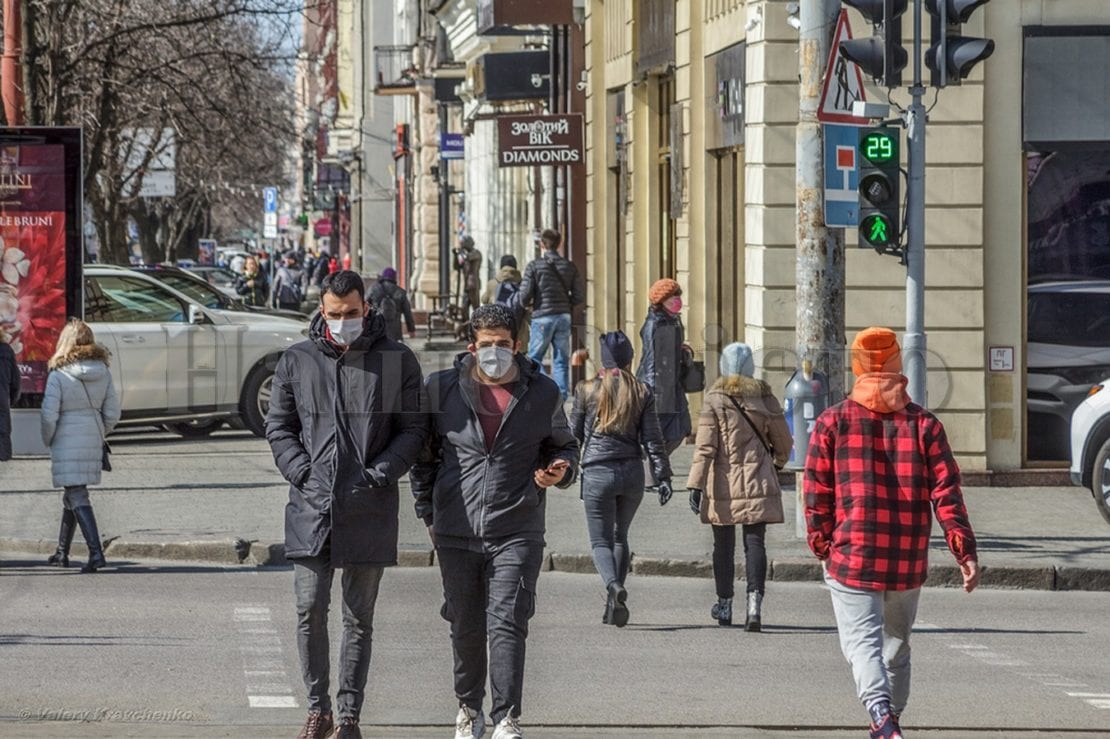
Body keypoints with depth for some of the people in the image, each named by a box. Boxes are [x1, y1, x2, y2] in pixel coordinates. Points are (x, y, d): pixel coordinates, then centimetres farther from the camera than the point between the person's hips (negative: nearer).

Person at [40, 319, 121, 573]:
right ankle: (62, 552, 29)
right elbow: (112, 413, 3)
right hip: (93, 442, 6)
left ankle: (96, 553, -18)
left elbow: (49, 416, -14)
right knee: (71, 496, 19)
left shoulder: (58, 376, -14)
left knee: (77, 497, -5)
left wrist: (48, 441, 3)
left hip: (67, 443, -6)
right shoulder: (103, 373, 1)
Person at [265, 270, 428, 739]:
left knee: (359, 617, 4)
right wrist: (301, 471, -4)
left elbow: (413, 428, 6)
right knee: (310, 610, -1)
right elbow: (278, 426, 12)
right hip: (311, 506, 1)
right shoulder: (296, 361, 9)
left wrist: (381, 472, -8)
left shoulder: (397, 361, 5)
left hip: (369, 508, -1)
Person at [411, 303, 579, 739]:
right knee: (465, 627, 12)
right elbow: (423, 454, 11)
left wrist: (560, 471, -6)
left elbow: (563, 446, 17)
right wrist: (428, 513, 8)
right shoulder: (443, 389, 4)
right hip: (456, 534, 2)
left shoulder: (541, 393, 4)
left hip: (517, 534, -2)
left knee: (507, 626, -12)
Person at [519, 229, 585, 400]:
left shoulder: (534, 266, -7)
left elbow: (525, 296, -11)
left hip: (542, 317, -3)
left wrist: (527, 304, 12)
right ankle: (561, 397, 8)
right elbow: (580, 296, 3)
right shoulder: (569, 266, 4)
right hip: (564, 317, 3)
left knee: (534, 358, 7)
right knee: (561, 360, 10)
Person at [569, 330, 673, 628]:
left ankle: (614, 586, -26)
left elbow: (574, 434, 5)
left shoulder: (587, 390, -3)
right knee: (620, 536, 18)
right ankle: (614, 605, 14)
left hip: (597, 472, -2)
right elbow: (653, 439, -2)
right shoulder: (642, 392, 1)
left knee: (600, 540, 3)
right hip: (632, 472, 3)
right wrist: (663, 477, 1)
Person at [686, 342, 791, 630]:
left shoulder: (715, 400, -6)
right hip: (758, 484, 1)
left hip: (723, 487, -1)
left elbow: (705, 447, -11)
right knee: (754, 542, 0)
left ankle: (724, 605, 20)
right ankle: (755, 602, -18)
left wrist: (696, 484, -11)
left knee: (723, 544, 11)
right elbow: (784, 441, 10)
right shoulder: (764, 397, 2)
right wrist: (777, 462, 32)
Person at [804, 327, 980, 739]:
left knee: (863, 640, -7)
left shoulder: (832, 423, -1)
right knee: (896, 644, 19)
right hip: (909, 562, 3)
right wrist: (965, 552, -3)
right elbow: (947, 493, -3)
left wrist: (822, 547, 12)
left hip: (851, 556, -3)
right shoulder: (924, 425, 2)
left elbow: (816, 494, 1)